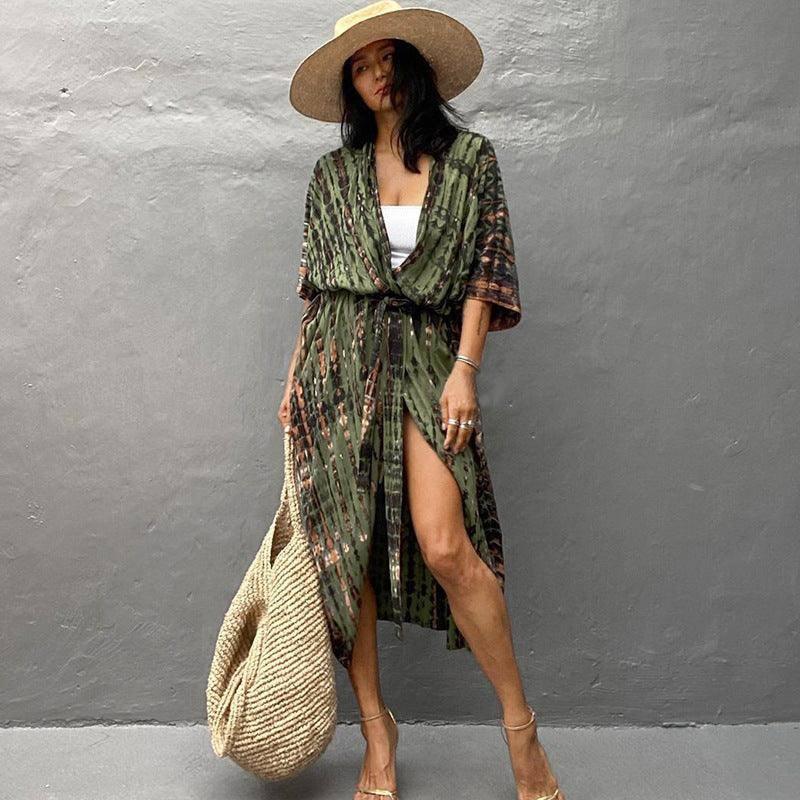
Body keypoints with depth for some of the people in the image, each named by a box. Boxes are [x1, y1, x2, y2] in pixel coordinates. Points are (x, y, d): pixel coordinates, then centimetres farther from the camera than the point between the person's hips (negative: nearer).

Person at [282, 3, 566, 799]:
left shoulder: (470, 156, 7)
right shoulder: (333, 173, 13)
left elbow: (487, 268, 2)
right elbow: (314, 284, 13)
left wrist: (464, 369, -8)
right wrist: (295, 380, 7)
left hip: (427, 357, -2)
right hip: (339, 362, 3)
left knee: (445, 546, -15)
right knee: (342, 547, 1)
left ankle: (520, 723, 4)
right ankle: (376, 728, 16)